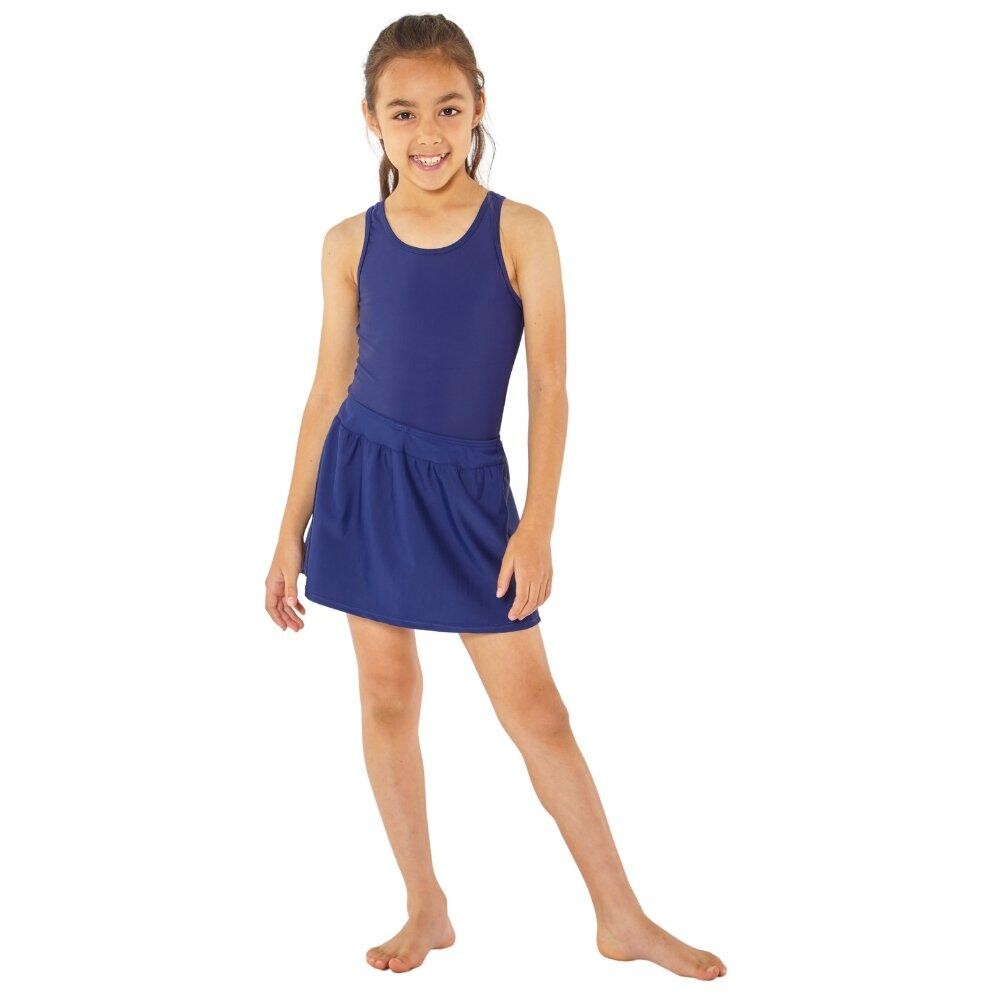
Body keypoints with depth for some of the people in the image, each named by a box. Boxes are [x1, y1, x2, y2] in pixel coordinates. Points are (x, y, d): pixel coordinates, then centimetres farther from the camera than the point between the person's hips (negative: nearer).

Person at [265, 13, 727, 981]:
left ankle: (622, 917, 14)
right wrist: (292, 530, 5)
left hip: (466, 491, -2)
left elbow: (549, 385, -5)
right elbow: (329, 389, 5)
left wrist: (536, 527, -10)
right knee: (388, 694, 8)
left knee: (533, 705, 2)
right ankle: (427, 910, 24)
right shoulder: (351, 242, 0)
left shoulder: (522, 232, -6)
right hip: (363, 481, 2)